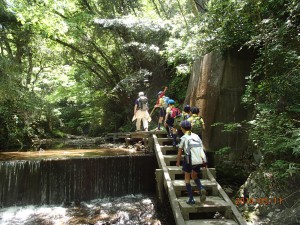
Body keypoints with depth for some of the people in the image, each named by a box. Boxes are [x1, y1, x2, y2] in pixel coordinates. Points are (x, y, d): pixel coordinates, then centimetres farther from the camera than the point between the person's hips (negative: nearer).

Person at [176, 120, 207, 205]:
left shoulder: (183, 138, 2)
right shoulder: (196, 136, 13)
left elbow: (180, 151, 7)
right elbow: (201, 148, 13)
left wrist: (178, 162, 22)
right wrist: (204, 162, 22)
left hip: (190, 160, -4)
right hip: (200, 160, 4)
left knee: (187, 178, 16)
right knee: (194, 176, 27)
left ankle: (191, 199, 11)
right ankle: (201, 188, 1)